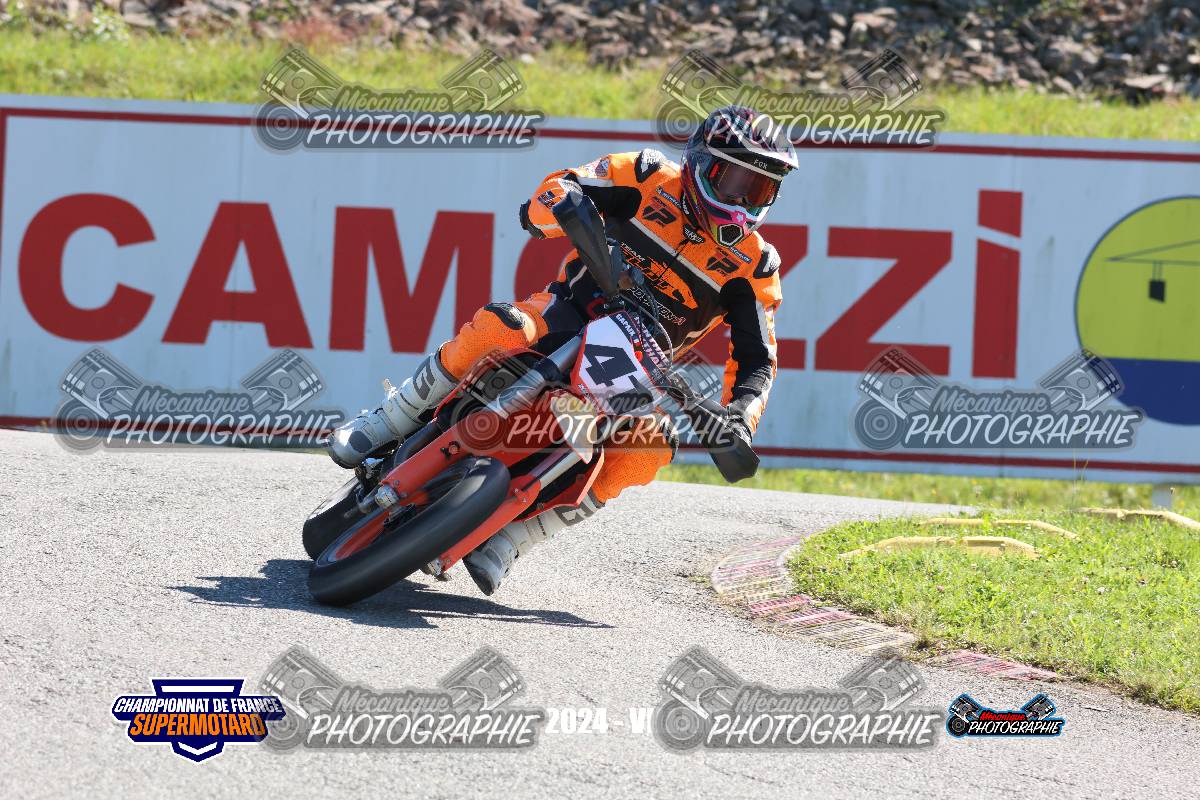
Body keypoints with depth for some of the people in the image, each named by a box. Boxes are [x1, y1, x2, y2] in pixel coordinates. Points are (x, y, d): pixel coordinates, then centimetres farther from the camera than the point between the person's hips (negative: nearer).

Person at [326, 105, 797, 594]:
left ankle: (511, 540, -23)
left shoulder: (754, 265, -1)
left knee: (652, 444, -31)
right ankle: (388, 423, -14)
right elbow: (550, 196, -11)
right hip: (569, 315, -1)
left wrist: (740, 415, -24)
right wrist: (567, 203, -37)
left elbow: (757, 357, -3)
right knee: (497, 329, -35)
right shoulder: (652, 178, -5)